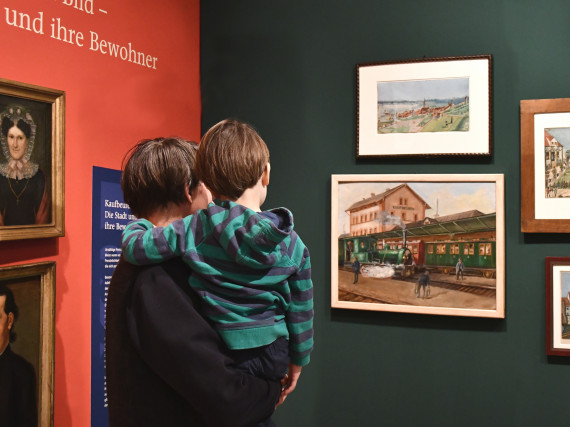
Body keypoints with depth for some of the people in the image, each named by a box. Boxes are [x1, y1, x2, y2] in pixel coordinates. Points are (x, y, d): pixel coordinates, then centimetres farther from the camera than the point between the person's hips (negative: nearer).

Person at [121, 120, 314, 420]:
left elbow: (132, 245, -13)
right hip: (273, 358, 4)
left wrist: (142, 222, 11)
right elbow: (301, 312, 3)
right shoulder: (293, 244, -5)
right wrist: (298, 361, 19)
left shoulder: (194, 229, -14)